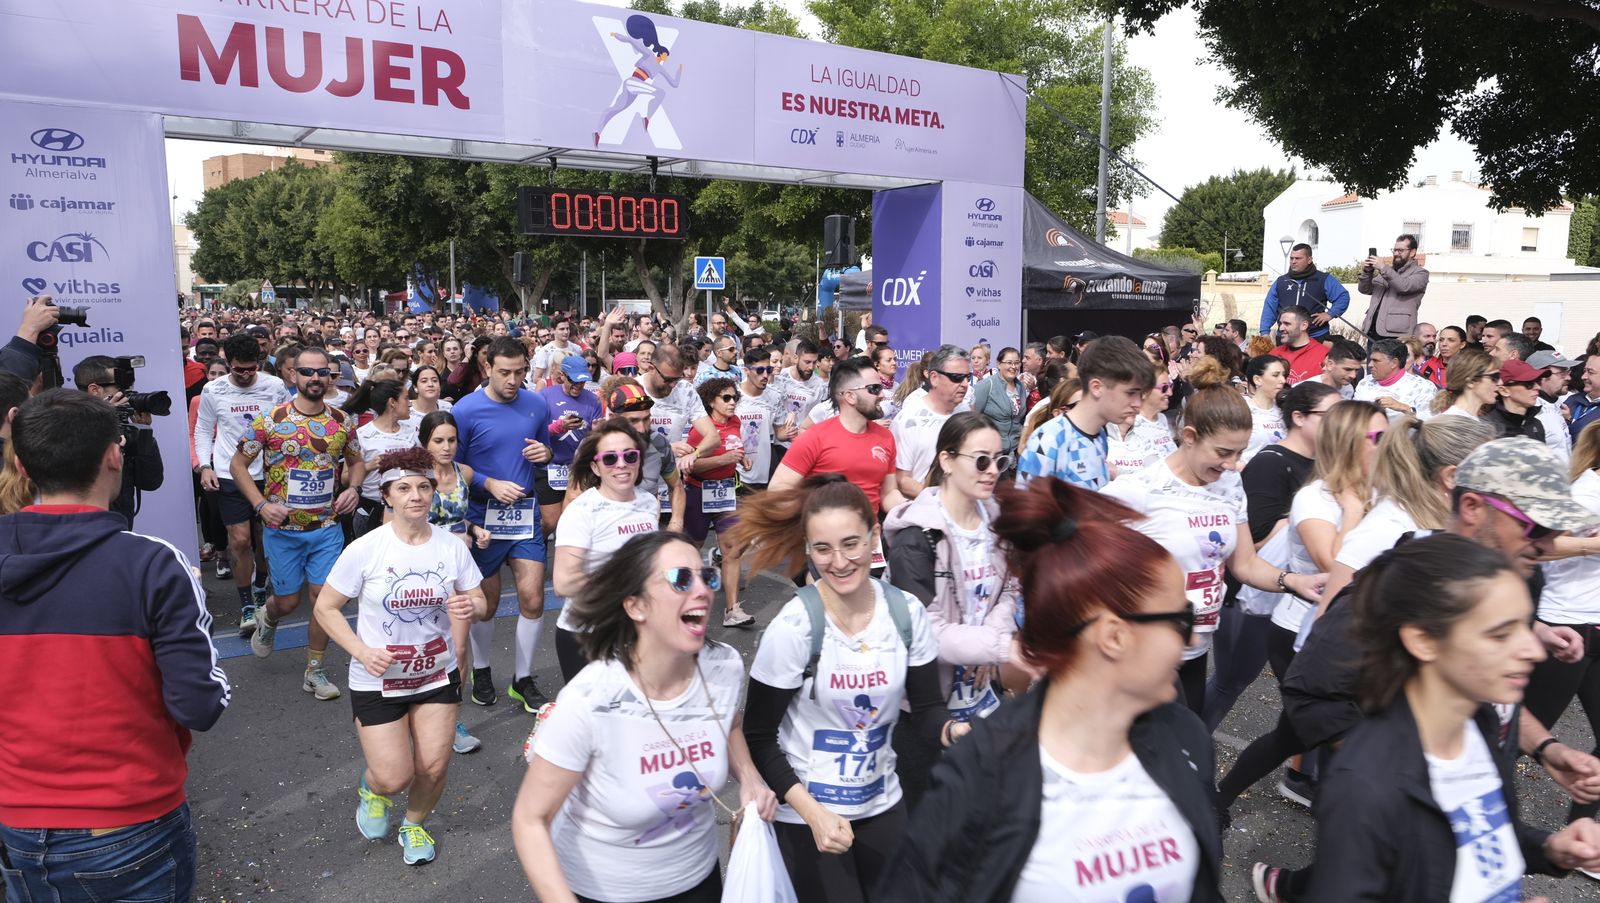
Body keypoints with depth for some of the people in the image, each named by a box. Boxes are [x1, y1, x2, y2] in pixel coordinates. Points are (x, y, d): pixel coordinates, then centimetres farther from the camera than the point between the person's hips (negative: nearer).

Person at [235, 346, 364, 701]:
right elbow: (238, 465, -2)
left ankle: (314, 672, 17)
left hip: (327, 528, 2)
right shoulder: (270, 419, -10)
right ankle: (268, 620, 47)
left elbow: (356, 461, 13)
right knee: (288, 601, 8)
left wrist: (353, 488, -7)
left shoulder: (342, 421, -1)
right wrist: (261, 505, -14)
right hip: (283, 529, -2)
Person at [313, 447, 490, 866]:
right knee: (395, 778, -3)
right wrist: (363, 652, -20)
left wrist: (471, 607, -23)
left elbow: (480, 604, 1)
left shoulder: (452, 546, -8)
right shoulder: (365, 549, -16)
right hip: (378, 681, -2)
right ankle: (372, 789, 36)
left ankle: (415, 824, 36)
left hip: (437, 675, 2)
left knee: (434, 768, 1)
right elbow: (325, 608, -7)